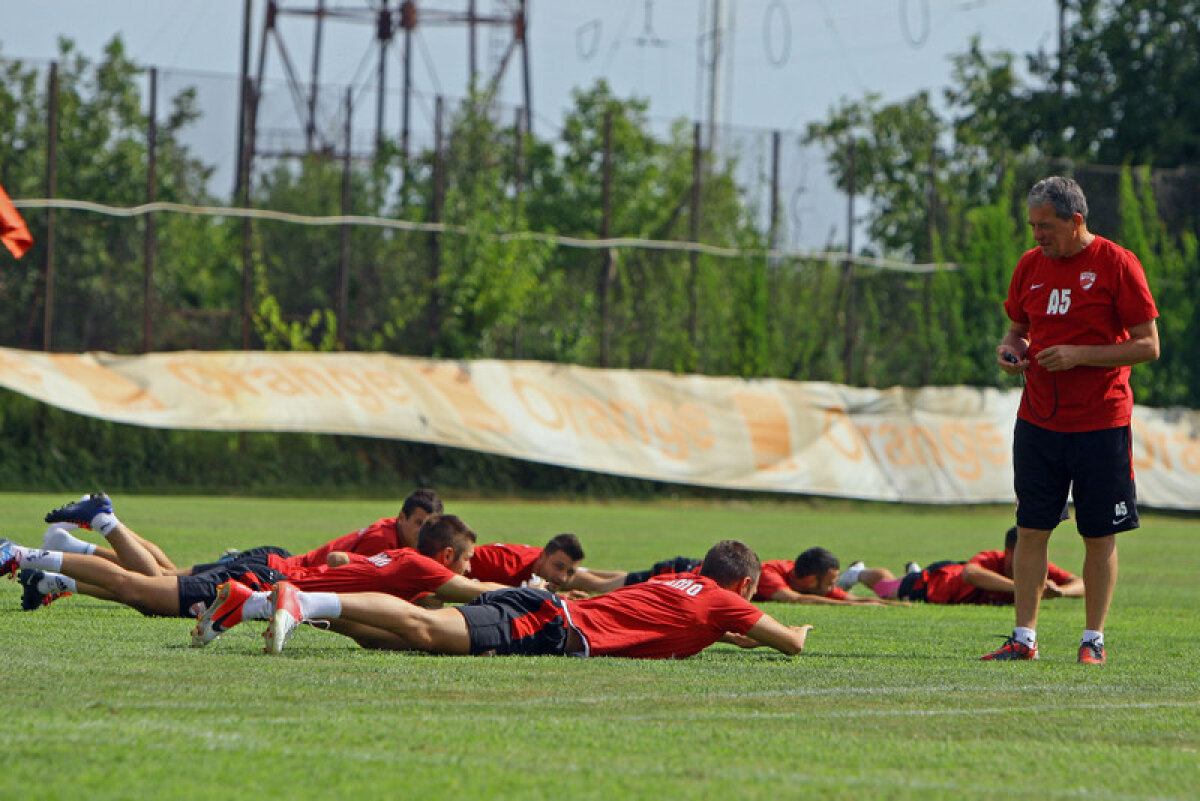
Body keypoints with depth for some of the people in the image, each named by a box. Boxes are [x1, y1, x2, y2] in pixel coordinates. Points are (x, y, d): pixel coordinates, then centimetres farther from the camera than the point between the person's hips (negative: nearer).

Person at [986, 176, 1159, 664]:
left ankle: (1093, 641, 9)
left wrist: (1079, 355, -18)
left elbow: (1148, 346, -9)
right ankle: (1024, 638, 7)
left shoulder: (1116, 264, -8)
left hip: (1101, 425, -5)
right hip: (1038, 419, 5)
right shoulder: (1030, 266, 9)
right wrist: (1010, 349, -1)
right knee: (1031, 530, 2)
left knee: (1100, 537, 1)